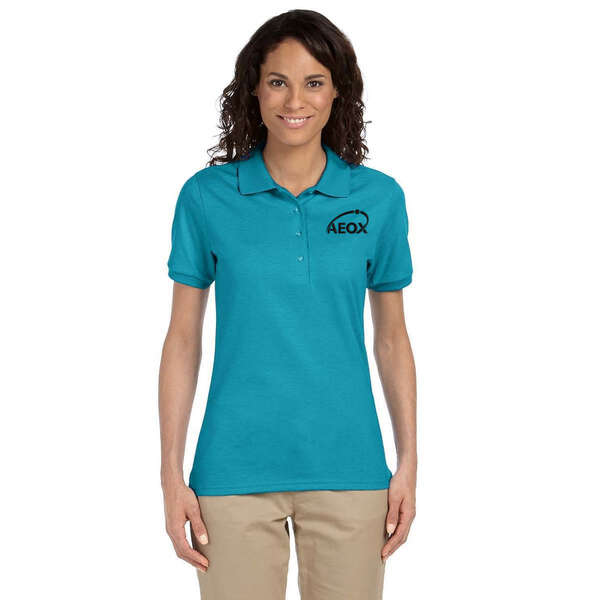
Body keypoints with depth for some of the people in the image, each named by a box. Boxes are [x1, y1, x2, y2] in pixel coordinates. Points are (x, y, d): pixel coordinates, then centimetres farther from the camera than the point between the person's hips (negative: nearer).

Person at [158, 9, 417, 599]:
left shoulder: (379, 197, 1)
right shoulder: (207, 197, -2)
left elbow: (391, 339, 7)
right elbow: (183, 338, 1)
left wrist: (408, 462, 4)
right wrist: (172, 475, -2)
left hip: (347, 469, 1)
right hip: (235, 471, -1)